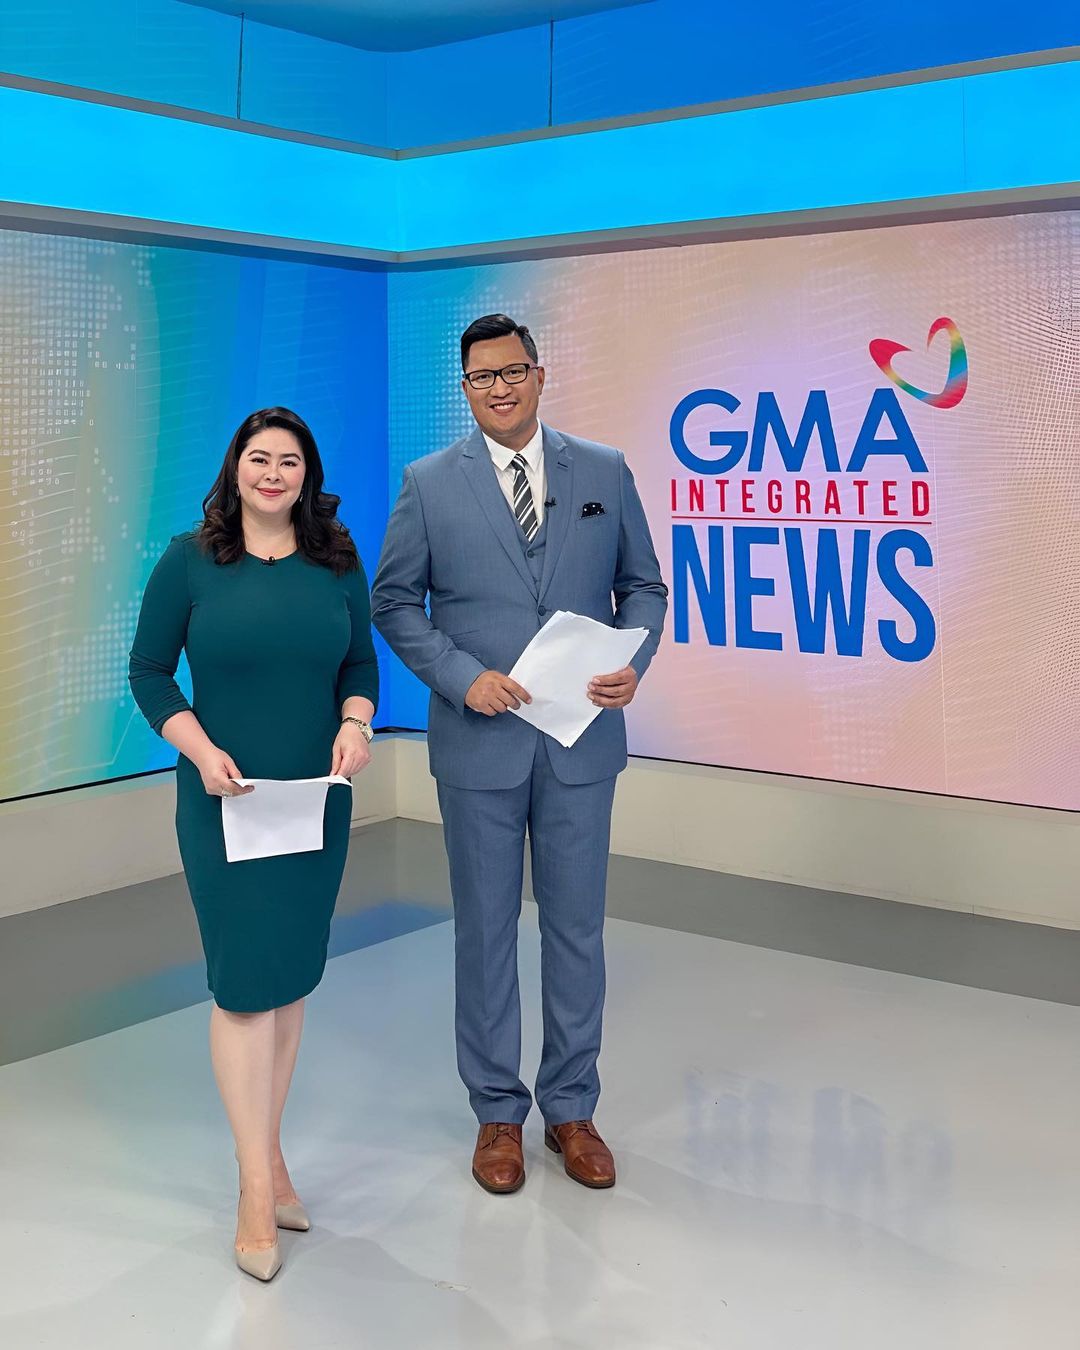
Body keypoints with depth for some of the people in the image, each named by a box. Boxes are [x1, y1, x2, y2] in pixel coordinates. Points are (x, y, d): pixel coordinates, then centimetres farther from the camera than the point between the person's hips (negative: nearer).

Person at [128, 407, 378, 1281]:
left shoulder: (337, 562, 3)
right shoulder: (189, 561, -4)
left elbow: (362, 662, 10)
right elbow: (149, 672, -1)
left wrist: (356, 723, -10)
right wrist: (201, 749, -15)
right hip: (224, 802, -3)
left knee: (293, 978, 11)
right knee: (245, 980, -3)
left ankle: (270, 1154, 27)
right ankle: (257, 1188, 7)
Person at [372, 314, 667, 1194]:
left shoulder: (605, 471, 4)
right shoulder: (429, 484, -1)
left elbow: (643, 585, 9)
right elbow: (394, 602, 1)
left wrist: (633, 664, -10)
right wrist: (463, 678, -12)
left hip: (582, 738, 1)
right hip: (480, 740, -1)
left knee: (577, 926, 9)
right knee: (485, 929, 9)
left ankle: (571, 1108, 25)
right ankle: (497, 1113, 24)